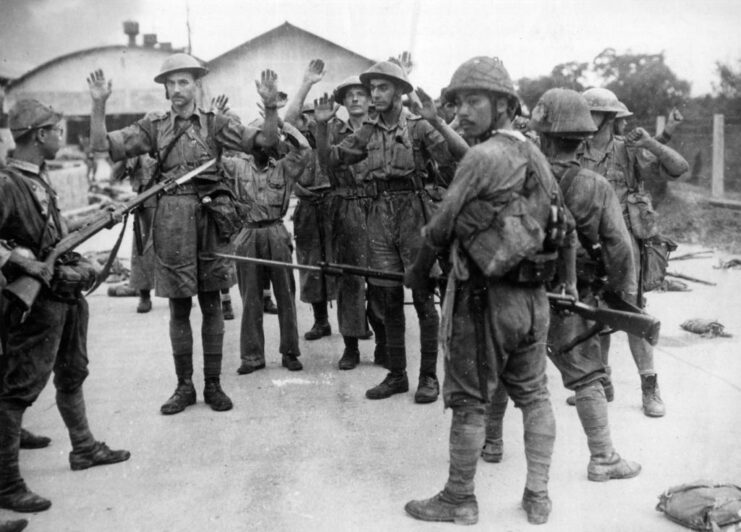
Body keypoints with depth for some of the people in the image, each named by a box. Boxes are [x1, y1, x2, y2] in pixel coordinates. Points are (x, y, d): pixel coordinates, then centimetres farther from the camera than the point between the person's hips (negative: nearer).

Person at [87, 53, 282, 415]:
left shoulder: (214, 123, 5)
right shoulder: (154, 126, 8)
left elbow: (265, 140, -2)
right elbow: (102, 145, 3)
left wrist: (271, 105, -18)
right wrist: (98, 105, -10)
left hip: (210, 216, -1)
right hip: (171, 219, 1)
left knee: (211, 304, 6)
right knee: (179, 308, 7)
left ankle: (213, 384, 18)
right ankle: (184, 386, 19)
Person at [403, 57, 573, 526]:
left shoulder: (483, 157, -16)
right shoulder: (537, 156, 8)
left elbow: (443, 228, -10)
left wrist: (419, 271, 6)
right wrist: (570, 282, 22)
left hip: (484, 298, -8)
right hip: (533, 297, 8)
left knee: (469, 403, 5)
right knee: (534, 394, 17)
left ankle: (459, 501, 19)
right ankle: (539, 496, 25)